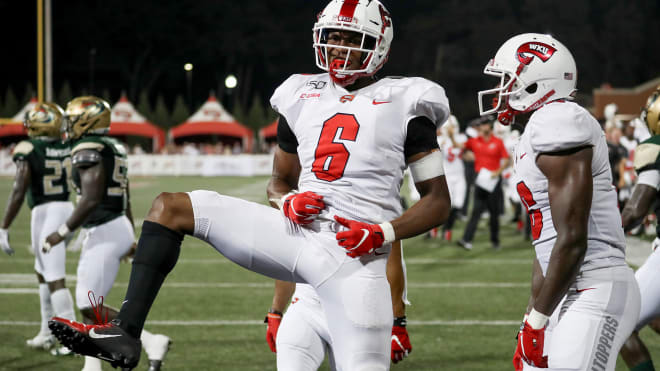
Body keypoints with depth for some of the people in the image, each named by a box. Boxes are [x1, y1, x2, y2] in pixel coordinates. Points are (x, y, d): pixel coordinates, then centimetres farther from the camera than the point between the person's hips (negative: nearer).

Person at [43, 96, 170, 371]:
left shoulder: (88, 152, -16)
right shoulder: (113, 149, 14)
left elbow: (91, 200, -24)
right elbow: (126, 201, 19)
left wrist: (63, 232, -19)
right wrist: (130, 238, 25)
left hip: (103, 234, -10)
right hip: (118, 226, 10)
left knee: (91, 307, -7)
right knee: (89, 305, 13)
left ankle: (151, 341, -10)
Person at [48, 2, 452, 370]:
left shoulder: (403, 104, 2)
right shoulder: (302, 99, 16)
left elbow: (438, 201, 3)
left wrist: (383, 233, -14)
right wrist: (287, 202, 1)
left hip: (353, 253, -5)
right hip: (298, 232, 5)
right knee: (170, 207, -2)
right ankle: (126, 333, -11)